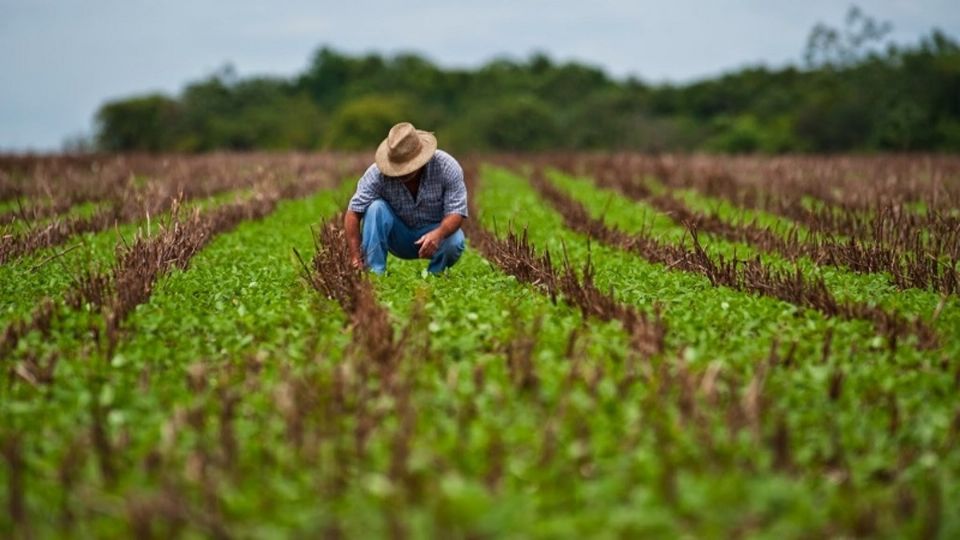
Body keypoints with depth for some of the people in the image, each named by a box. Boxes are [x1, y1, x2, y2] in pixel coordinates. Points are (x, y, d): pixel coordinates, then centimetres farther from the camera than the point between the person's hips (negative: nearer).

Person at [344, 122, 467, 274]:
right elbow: (353, 213, -24)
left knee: (454, 242, -33)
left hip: (435, 231, -1)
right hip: (399, 237, 1)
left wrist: (438, 234, -46)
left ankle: (434, 274, -2)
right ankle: (374, 273, -24)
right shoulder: (378, 173, -23)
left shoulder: (446, 167, -23)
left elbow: (456, 212, -24)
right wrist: (355, 258, -34)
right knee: (376, 207, -27)